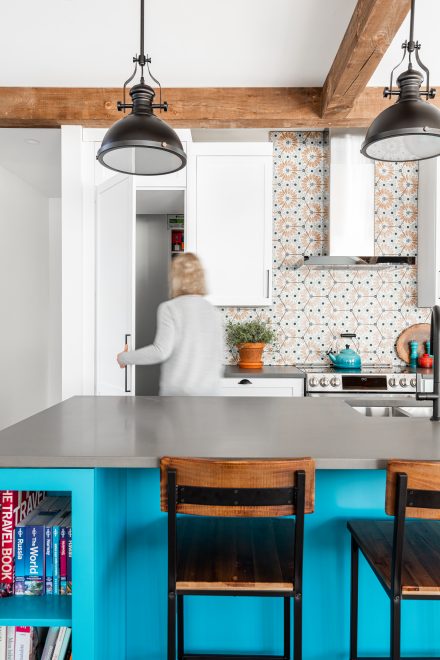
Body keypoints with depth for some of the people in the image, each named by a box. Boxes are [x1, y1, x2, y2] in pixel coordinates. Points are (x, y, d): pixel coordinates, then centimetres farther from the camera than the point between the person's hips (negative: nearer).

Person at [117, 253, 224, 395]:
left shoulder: (169, 308, -7)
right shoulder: (213, 312, 6)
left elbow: (161, 351, -18)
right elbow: (218, 359, 9)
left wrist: (124, 357, -4)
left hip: (177, 392, -4)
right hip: (209, 392, 4)